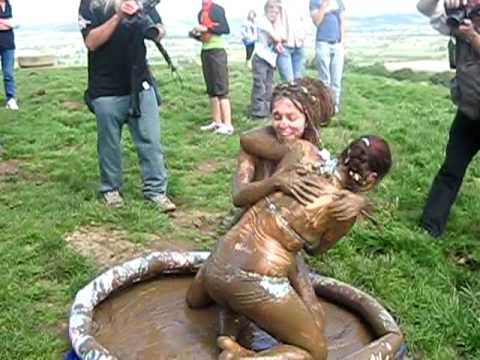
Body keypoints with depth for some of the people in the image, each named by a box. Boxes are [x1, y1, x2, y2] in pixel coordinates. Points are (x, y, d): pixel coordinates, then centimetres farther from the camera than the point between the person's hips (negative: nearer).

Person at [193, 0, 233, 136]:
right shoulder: (201, 13, 15)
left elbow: (226, 29, -15)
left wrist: (206, 28, -19)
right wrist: (196, 34, 4)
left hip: (217, 51, -8)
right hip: (205, 52, 8)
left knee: (221, 89, -11)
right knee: (211, 90, 7)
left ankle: (228, 125, -11)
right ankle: (217, 122, 12)